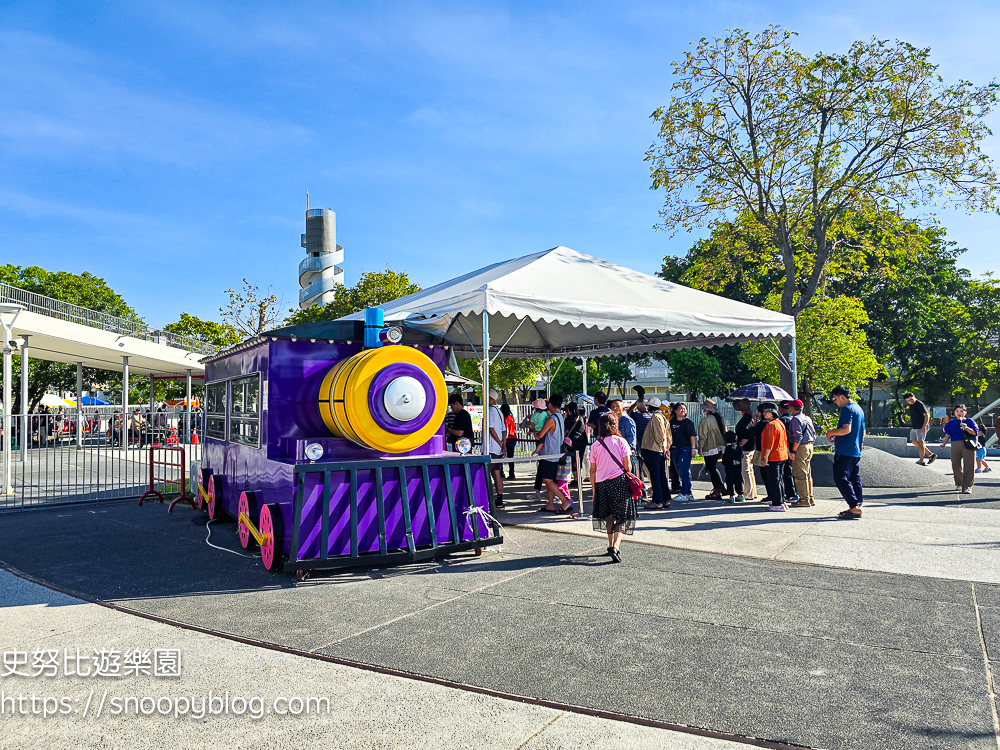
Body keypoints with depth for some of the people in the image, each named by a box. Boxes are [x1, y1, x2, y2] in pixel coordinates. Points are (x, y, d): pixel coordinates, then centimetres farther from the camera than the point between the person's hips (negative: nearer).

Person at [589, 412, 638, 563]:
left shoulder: (595, 445, 4)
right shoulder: (620, 441, -1)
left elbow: (592, 470, 5)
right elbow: (627, 465, -5)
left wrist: (594, 489, 13)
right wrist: (630, 478, 12)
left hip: (602, 483, 3)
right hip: (619, 481, -3)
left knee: (609, 515, 19)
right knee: (621, 516, -2)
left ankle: (611, 544, 26)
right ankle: (616, 546, -20)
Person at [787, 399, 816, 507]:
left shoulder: (796, 419, -12)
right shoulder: (808, 418, 15)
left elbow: (798, 437, -19)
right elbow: (813, 434, 18)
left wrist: (793, 451, -17)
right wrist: (810, 444, 22)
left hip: (800, 447, -9)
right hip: (809, 446, 9)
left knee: (800, 475, -5)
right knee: (807, 473, 15)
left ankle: (804, 500, -4)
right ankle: (810, 498, 19)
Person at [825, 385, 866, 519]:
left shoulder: (847, 409, -14)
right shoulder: (858, 409, 17)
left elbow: (846, 429, -26)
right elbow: (863, 432, 23)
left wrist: (831, 432, -10)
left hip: (845, 451, -10)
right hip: (856, 451, 10)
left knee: (841, 478, -6)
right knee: (855, 479, 12)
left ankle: (854, 507, -10)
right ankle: (857, 507, 14)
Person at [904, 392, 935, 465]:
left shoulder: (919, 404, -16)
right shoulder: (912, 405, 12)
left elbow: (927, 415, -21)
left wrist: (924, 426, -27)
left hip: (921, 427, -10)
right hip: (914, 427, 10)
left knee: (920, 443, -4)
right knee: (914, 442, 13)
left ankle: (921, 461, 5)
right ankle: (930, 454, 18)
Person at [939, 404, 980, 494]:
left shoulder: (969, 421, 8)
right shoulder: (951, 422, 15)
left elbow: (975, 433, -1)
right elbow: (948, 434, 17)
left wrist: (966, 428, -17)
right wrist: (944, 443, 5)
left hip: (968, 446, -2)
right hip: (955, 445, 2)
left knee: (969, 466, -10)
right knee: (956, 466, 2)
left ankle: (967, 487, -12)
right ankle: (959, 484, 25)